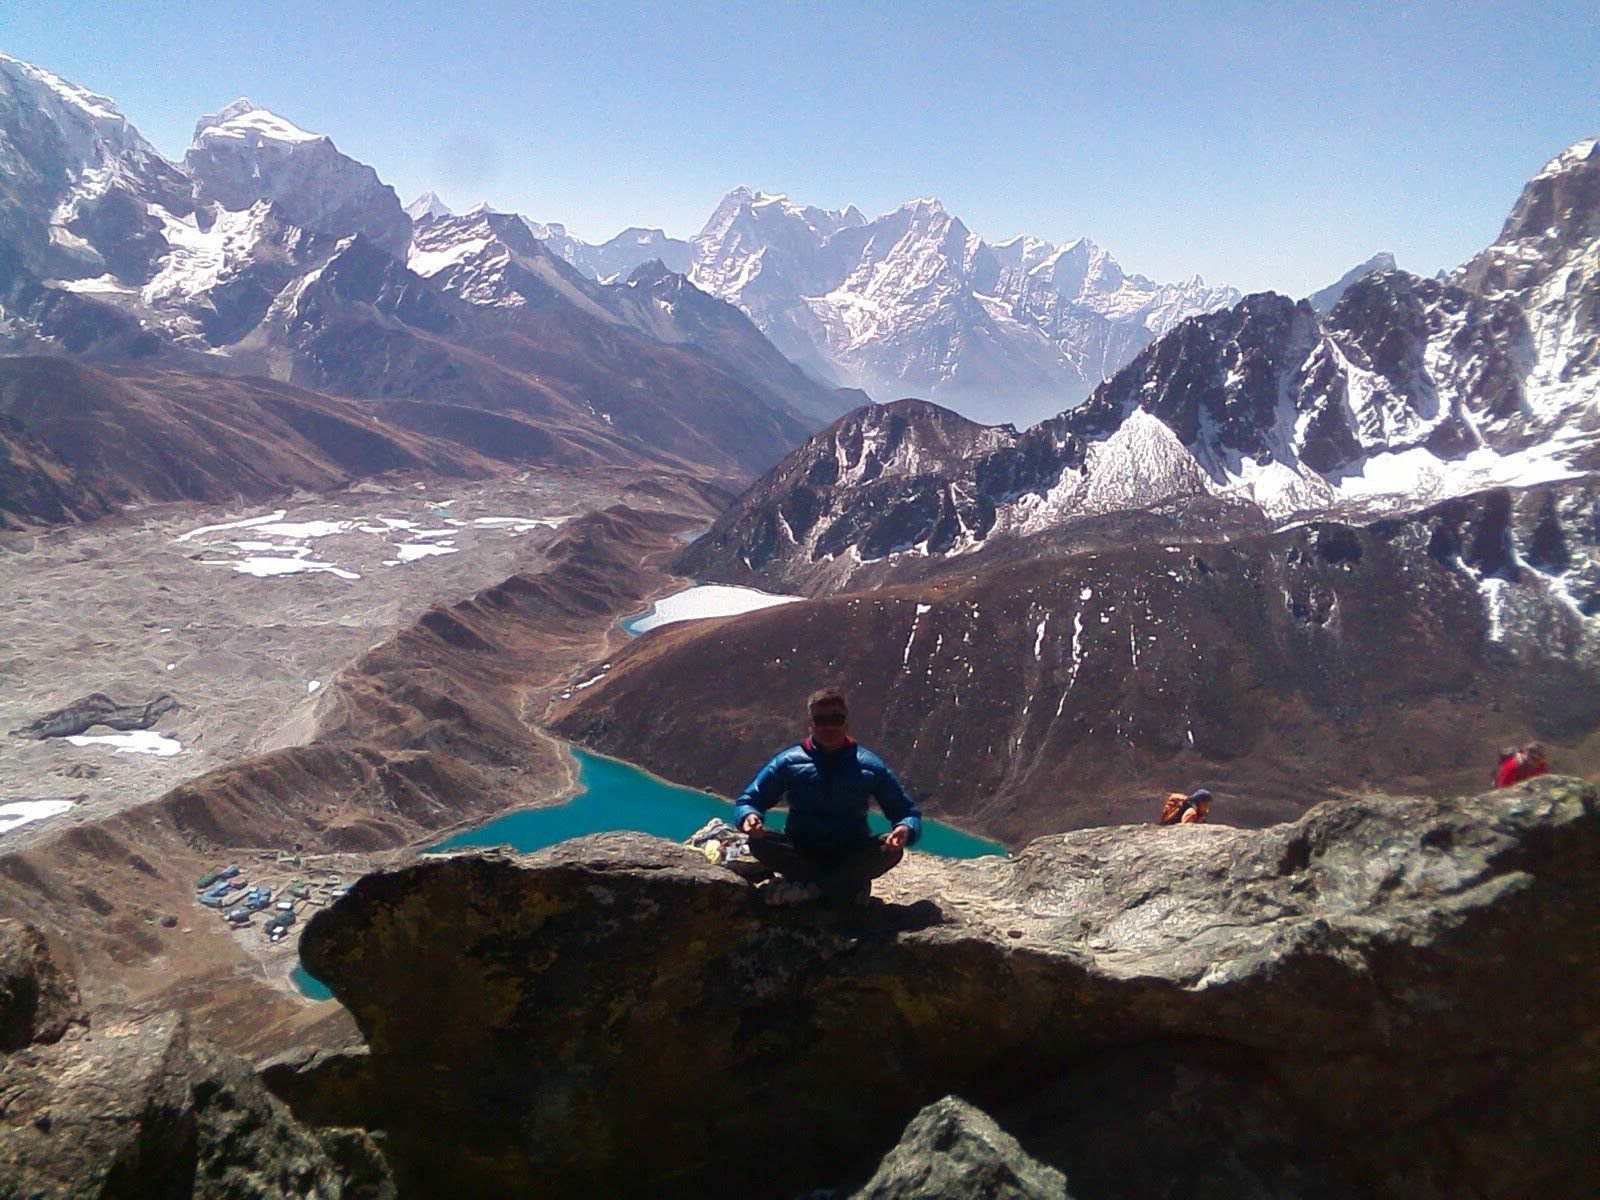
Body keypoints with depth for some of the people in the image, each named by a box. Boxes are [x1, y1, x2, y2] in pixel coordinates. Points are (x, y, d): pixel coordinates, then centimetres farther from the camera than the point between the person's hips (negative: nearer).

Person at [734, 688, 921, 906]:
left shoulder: (869, 765, -3)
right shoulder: (788, 761, -3)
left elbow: (908, 813, -1)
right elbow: (746, 801, -2)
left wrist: (906, 829, -27)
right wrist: (749, 816, -27)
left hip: (851, 855, 0)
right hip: (801, 852, 1)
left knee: (892, 849, -28)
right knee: (759, 841, -28)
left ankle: (809, 888, -24)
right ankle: (850, 884, -21)